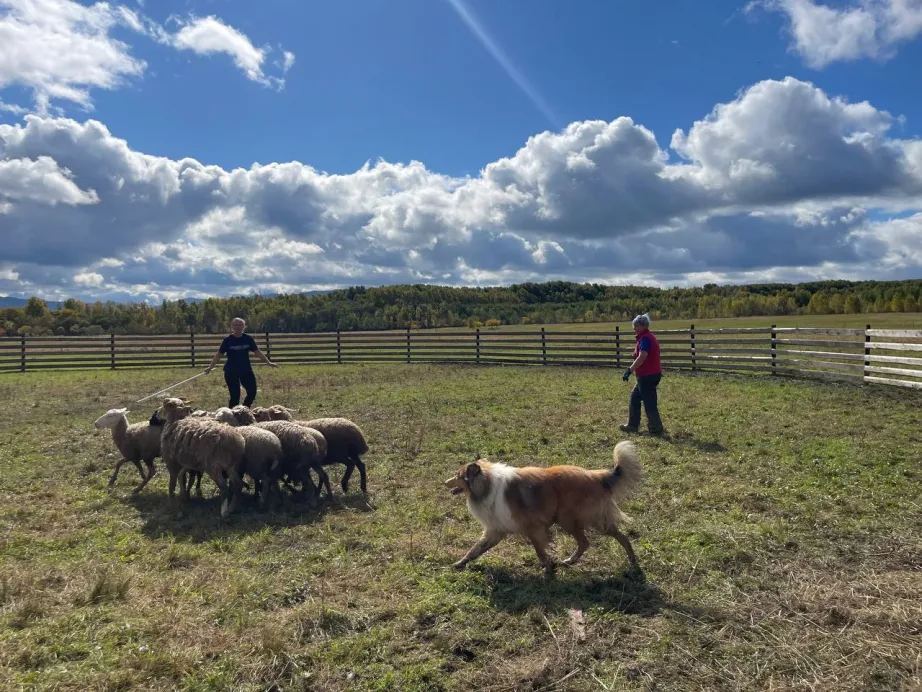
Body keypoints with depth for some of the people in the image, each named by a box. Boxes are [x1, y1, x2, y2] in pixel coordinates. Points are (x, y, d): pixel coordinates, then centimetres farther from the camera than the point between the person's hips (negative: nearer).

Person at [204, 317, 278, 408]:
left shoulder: (248, 339, 1)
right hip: (231, 372, -3)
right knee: (235, 395, -1)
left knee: (252, 392, 1)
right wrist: (210, 367, -9)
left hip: (246, 370, 3)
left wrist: (268, 362, 2)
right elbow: (218, 354, -3)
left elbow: (257, 352, 6)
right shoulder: (228, 340, -5)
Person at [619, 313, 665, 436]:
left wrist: (629, 370, -32)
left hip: (647, 376, -11)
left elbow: (642, 357, -30)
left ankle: (656, 429, 6)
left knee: (649, 403, -2)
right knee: (635, 397, 18)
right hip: (653, 374, 11)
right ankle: (632, 425, 23)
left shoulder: (645, 338, -18)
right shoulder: (649, 337, 15)